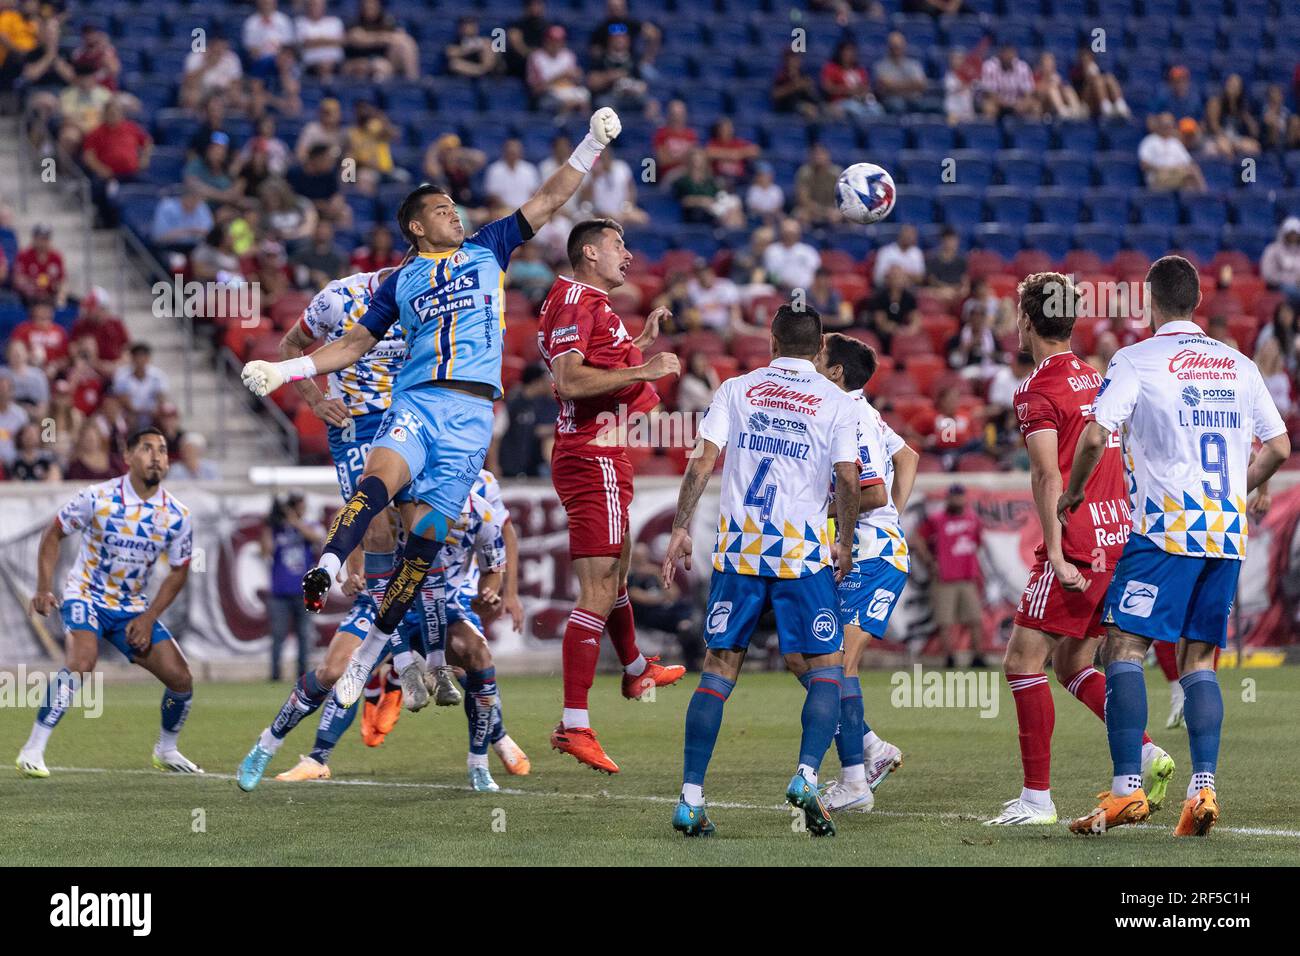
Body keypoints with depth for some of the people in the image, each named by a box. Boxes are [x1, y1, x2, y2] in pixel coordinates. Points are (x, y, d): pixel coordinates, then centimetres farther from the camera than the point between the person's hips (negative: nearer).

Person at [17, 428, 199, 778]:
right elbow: (53, 534, -2)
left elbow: (178, 572, 5)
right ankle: (32, 752, -25)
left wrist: (149, 618, -5)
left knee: (181, 679, -3)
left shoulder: (177, 516, -7)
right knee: (80, 663, -31)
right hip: (86, 596, -4)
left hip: (134, 607, 4)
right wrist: (44, 588, -10)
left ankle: (166, 751, 24)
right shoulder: (97, 498, -15)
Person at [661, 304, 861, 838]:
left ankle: (691, 799, 1)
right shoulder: (836, 403, 4)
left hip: (737, 550, 2)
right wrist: (844, 544, 8)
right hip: (805, 551, -2)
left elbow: (702, 461, 1)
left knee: (719, 669, 6)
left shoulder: (736, 390, 8)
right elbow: (848, 480, -3)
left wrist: (681, 528, 3)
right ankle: (806, 776, -16)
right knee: (825, 669, 6)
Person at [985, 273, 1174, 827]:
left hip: (1077, 547, -9)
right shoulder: (1094, 379, 15)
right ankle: (1146, 753, 2)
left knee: (1022, 662, -3)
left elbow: (1048, 476, -20)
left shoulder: (1039, 390, -10)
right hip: (1118, 535, 9)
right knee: (1073, 665, 17)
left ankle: (1038, 798, -5)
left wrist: (1057, 554, -23)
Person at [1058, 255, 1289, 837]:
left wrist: (1071, 494, 6)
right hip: (1229, 530, 5)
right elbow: (1278, 448, 16)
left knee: (1124, 647, -3)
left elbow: (1095, 437, -11)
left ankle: (1127, 789, -13)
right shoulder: (1240, 365, 13)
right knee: (1199, 659, 9)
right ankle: (1203, 788, -5)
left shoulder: (1135, 361, -2)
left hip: (1165, 528, -5)